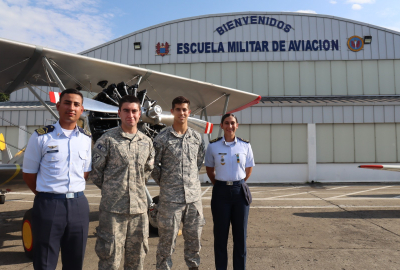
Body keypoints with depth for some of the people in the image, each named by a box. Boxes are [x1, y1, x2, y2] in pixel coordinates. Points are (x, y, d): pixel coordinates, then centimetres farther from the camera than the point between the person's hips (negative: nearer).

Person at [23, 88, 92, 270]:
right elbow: (29, 174, 1)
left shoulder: (86, 139, 6)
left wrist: (73, 193, 7)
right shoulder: (41, 137, -5)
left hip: (78, 205, 4)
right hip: (48, 205, -3)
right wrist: (49, 196, 3)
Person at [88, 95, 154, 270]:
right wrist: (110, 189, 6)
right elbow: (94, 170, -1)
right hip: (112, 208, -4)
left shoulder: (147, 142, 8)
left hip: (139, 208, 4)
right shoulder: (107, 140, -5)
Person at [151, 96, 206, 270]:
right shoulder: (162, 138, -4)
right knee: (167, 237, 6)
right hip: (170, 197, -3)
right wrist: (164, 183, 5)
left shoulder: (197, 137, 6)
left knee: (194, 235, 14)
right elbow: (154, 165, 2)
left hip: (194, 195, 3)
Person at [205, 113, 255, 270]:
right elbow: (209, 170, 9)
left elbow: (249, 169, 12)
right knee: (220, 234, 7)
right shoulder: (213, 146, -2)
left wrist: (238, 183, 9)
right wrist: (220, 185, 7)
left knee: (240, 234, 9)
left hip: (240, 191, 1)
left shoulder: (245, 145, 1)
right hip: (221, 192, -1)